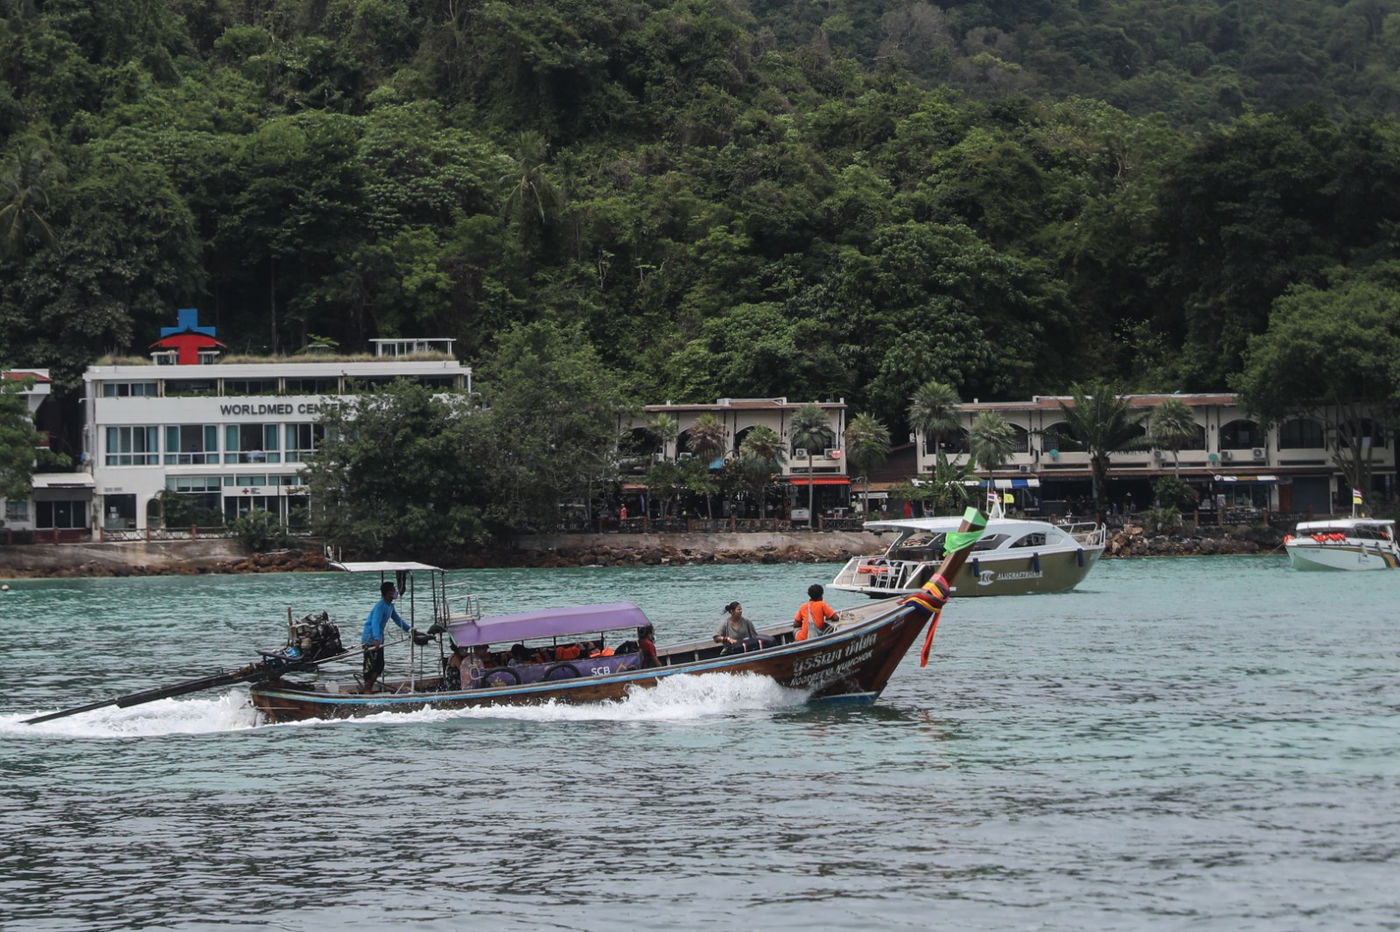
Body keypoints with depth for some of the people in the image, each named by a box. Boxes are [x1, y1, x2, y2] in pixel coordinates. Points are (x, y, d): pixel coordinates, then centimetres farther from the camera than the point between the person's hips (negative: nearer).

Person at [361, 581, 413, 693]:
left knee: (380, 665, 10)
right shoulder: (380, 606, -21)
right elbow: (375, 622, -33)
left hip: (378, 638, 9)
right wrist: (377, 639, -46)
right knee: (370, 665, -6)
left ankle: (370, 688, 19)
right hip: (370, 639, -9)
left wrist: (409, 628, 12)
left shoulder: (390, 606, 10)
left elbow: (398, 619, 23)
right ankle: (367, 689, 0)